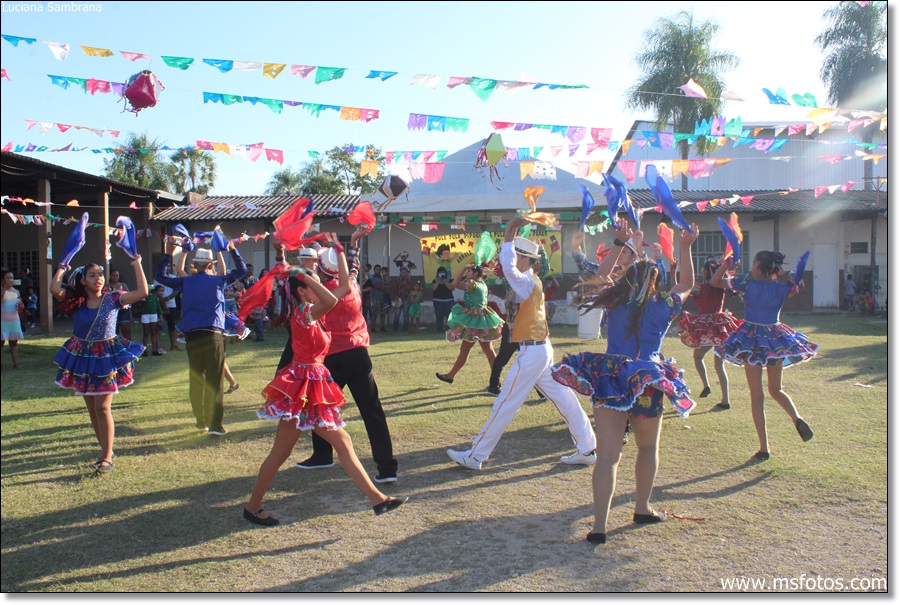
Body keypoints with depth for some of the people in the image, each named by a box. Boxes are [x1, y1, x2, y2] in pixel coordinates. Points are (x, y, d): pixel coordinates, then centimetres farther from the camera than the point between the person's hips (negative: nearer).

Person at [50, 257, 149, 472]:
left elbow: (142, 292, -15)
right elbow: (55, 288, -17)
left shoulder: (112, 299, -6)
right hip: (82, 358, 4)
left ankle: (107, 457, -2)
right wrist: (62, 268, -1)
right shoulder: (76, 301, 0)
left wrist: (137, 265, -9)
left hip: (107, 358, -3)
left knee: (102, 407, -9)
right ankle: (106, 451, 23)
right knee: (92, 409, 9)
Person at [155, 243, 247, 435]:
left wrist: (168, 254, 29)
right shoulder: (218, 281, 3)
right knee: (214, 380, -3)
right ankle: (214, 424, -7)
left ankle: (201, 421, 19)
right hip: (213, 335, -2)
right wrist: (233, 250, 25)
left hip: (192, 336, 3)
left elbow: (160, 276, 23)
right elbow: (241, 270, 16)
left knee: (196, 380, 12)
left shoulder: (186, 282, 8)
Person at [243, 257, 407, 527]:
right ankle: (252, 507, 20)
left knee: (343, 443, 7)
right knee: (280, 452, 3)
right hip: (301, 386, -9)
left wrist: (340, 253, 17)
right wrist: (303, 277, -23)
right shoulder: (302, 312, -15)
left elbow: (344, 287, 14)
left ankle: (377, 498, 10)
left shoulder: (313, 312, 10)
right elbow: (331, 301, -36)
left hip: (314, 386, 9)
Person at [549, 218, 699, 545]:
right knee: (648, 448, 23)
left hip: (610, 380, 0)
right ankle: (643, 508, 35)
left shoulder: (616, 302, 3)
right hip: (647, 385, 0)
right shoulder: (664, 307, 1)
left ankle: (599, 525, -8)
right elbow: (687, 284, 21)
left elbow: (602, 274, 22)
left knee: (607, 455, -2)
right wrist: (686, 248, 26)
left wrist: (620, 243, 25)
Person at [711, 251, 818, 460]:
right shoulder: (783, 287, -1)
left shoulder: (747, 282, -9)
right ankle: (797, 418, -7)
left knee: (757, 396, 3)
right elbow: (800, 286, 22)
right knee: (776, 389, 22)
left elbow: (714, 282, -1)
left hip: (752, 339, -3)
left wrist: (726, 264, 2)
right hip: (775, 338, 3)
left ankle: (764, 448, 2)